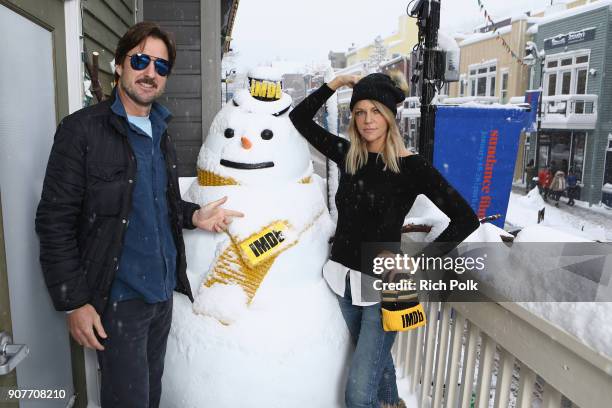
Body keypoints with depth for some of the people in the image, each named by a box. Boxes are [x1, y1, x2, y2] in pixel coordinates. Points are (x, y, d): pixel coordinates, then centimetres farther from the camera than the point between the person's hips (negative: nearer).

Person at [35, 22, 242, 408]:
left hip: (163, 291, 7)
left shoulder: (159, 132, 10)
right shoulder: (83, 129, -12)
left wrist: (194, 215, 0)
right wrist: (74, 302, -14)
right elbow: (55, 221, -13)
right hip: (119, 300, -6)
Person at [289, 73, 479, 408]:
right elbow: (300, 119, 8)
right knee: (375, 358, 28)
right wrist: (336, 84, -2)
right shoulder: (347, 154, 1)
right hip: (344, 278, 5)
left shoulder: (411, 166, -13)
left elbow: (466, 219, -13)